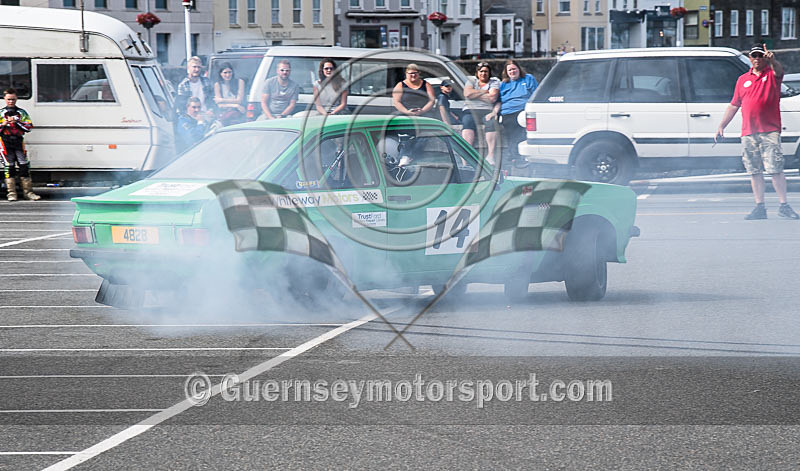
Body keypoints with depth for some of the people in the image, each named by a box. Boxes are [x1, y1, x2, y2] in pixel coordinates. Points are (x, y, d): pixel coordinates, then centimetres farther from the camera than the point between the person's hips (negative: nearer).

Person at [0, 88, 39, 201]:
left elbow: (29, 127, 3)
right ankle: (11, 193, -1)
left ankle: (27, 192, 3)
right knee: (9, 167, -5)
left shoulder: (22, 113, 13)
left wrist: (17, 122, -9)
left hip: (18, 142, 1)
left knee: (24, 166, -3)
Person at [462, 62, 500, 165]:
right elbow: (467, 94, 1)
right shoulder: (471, 81, 21)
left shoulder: (494, 83, 15)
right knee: (468, 123, -33)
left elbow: (492, 98, -3)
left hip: (487, 111, -1)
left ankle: (490, 155, -40)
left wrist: (475, 94, 2)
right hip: (470, 110, 1)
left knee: (491, 123, -34)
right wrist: (484, 92, 3)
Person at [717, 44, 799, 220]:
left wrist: (772, 60, -43)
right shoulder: (743, 79, 17)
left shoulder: (772, 74, 5)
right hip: (748, 133, 4)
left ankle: (784, 206, -5)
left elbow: (779, 70, -21)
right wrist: (721, 126, 14)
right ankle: (760, 207, 7)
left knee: (775, 169, -10)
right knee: (755, 171, 4)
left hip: (770, 131, -4)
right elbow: (733, 106, 21)